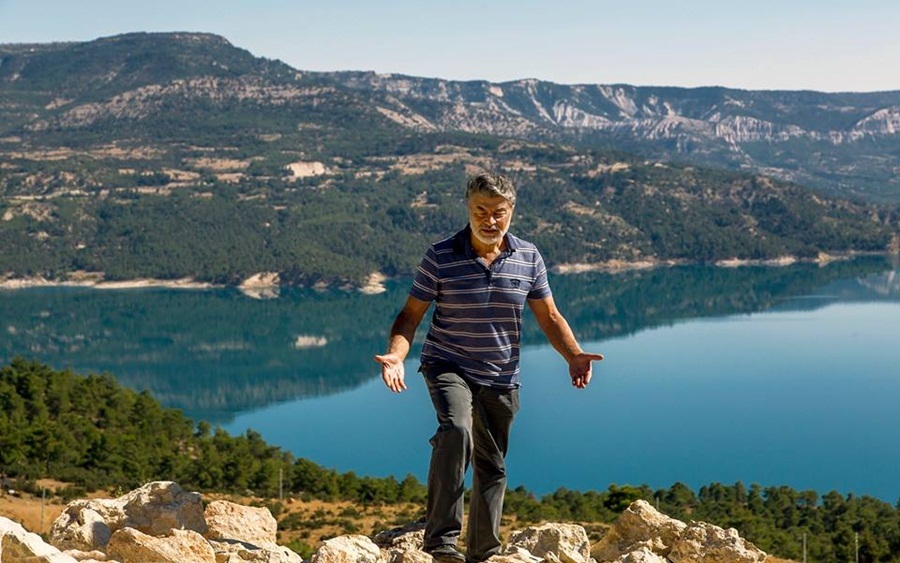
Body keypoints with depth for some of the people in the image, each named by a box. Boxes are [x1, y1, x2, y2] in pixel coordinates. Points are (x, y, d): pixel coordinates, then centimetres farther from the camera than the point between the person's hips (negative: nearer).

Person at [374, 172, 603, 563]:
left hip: (501, 378, 4)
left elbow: (549, 316, 8)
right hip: (448, 366, -3)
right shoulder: (441, 256, -8)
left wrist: (574, 355, -7)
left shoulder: (528, 258, 1)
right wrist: (395, 355, -22)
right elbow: (411, 315, -4)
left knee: (492, 467, 12)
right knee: (456, 430, -32)